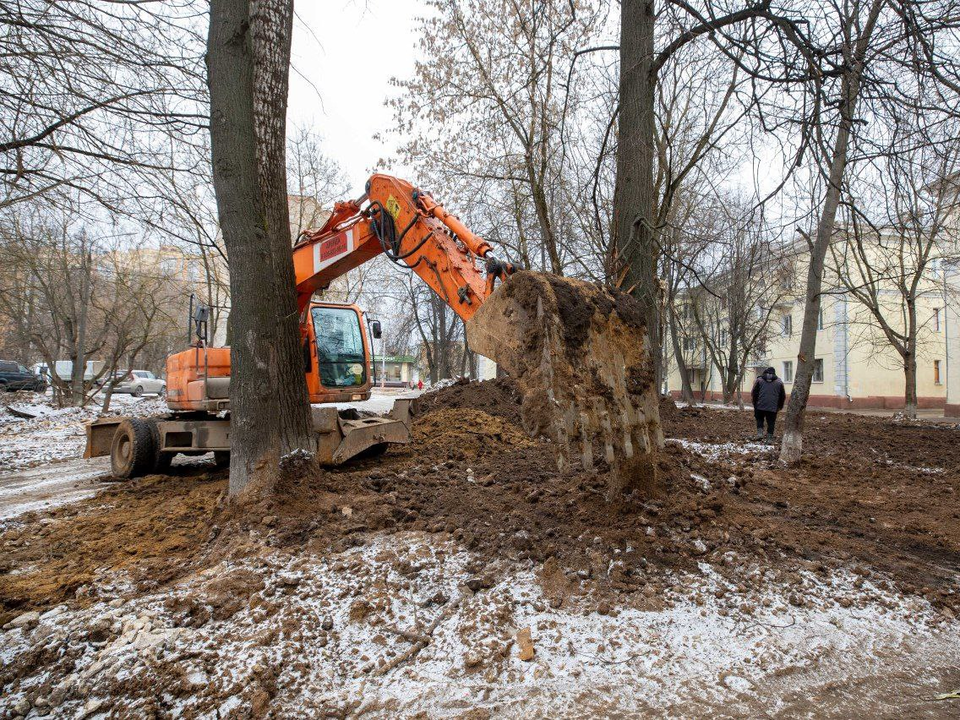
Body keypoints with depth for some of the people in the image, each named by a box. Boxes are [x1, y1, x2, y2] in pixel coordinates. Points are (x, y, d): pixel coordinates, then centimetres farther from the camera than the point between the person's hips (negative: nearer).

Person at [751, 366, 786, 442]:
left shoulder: (759, 380, 4)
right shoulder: (779, 382, 7)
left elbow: (753, 393, 4)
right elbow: (783, 396, 11)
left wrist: (755, 404, 14)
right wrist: (780, 406, 22)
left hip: (760, 406, 0)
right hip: (773, 407, 0)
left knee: (759, 419, 18)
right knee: (771, 422, 8)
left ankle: (759, 432, 1)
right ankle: (769, 438, 8)